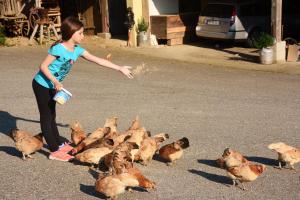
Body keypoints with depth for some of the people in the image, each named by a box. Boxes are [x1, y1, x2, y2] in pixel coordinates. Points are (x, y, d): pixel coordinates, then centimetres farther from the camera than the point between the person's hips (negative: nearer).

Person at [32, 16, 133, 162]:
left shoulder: (77, 49, -3)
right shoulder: (58, 49, -25)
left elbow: (97, 60, -1)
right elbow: (43, 66, -21)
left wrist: (120, 68, -2)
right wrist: (55, 82, -29)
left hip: (52, 86, 8)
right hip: (42, 85, -8)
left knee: (51, 116, 19)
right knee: (46, 117, -1)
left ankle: (59, 144, 29)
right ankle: (54, 151, 2)